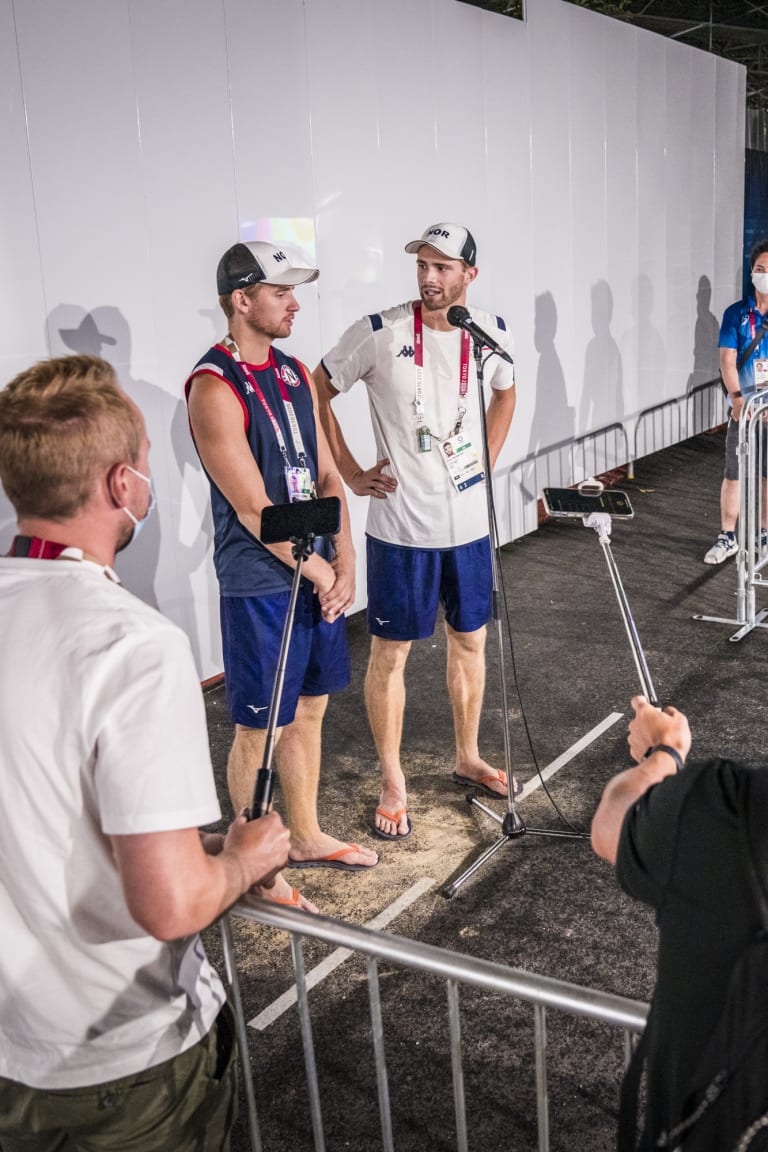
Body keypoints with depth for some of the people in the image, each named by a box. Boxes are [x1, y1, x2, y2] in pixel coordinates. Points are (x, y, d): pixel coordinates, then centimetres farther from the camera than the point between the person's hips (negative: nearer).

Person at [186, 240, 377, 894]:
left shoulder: (295, 374, 9)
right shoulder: (214, 387, -16)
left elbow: (326, 478, 10)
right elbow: (253, 508, -19)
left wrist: (345, 564, -1)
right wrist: (322, 574, -13)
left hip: (320, 575, 8)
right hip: (260, 585, -8)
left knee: (309, 711, 18)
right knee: (258, 729, 4)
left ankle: (306, 838, 35)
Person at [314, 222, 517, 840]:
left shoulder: (492, 331, 0)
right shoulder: (380, 332, -13)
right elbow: (317, 393, -3)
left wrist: (485, 461, 10)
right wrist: (352, 474, -6)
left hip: (469, 520, 4)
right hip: (402, 524, -4)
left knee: (470, 640, 16)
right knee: (390, 652, 4)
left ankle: (468, 757, 37)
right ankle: (393, 783, 21)